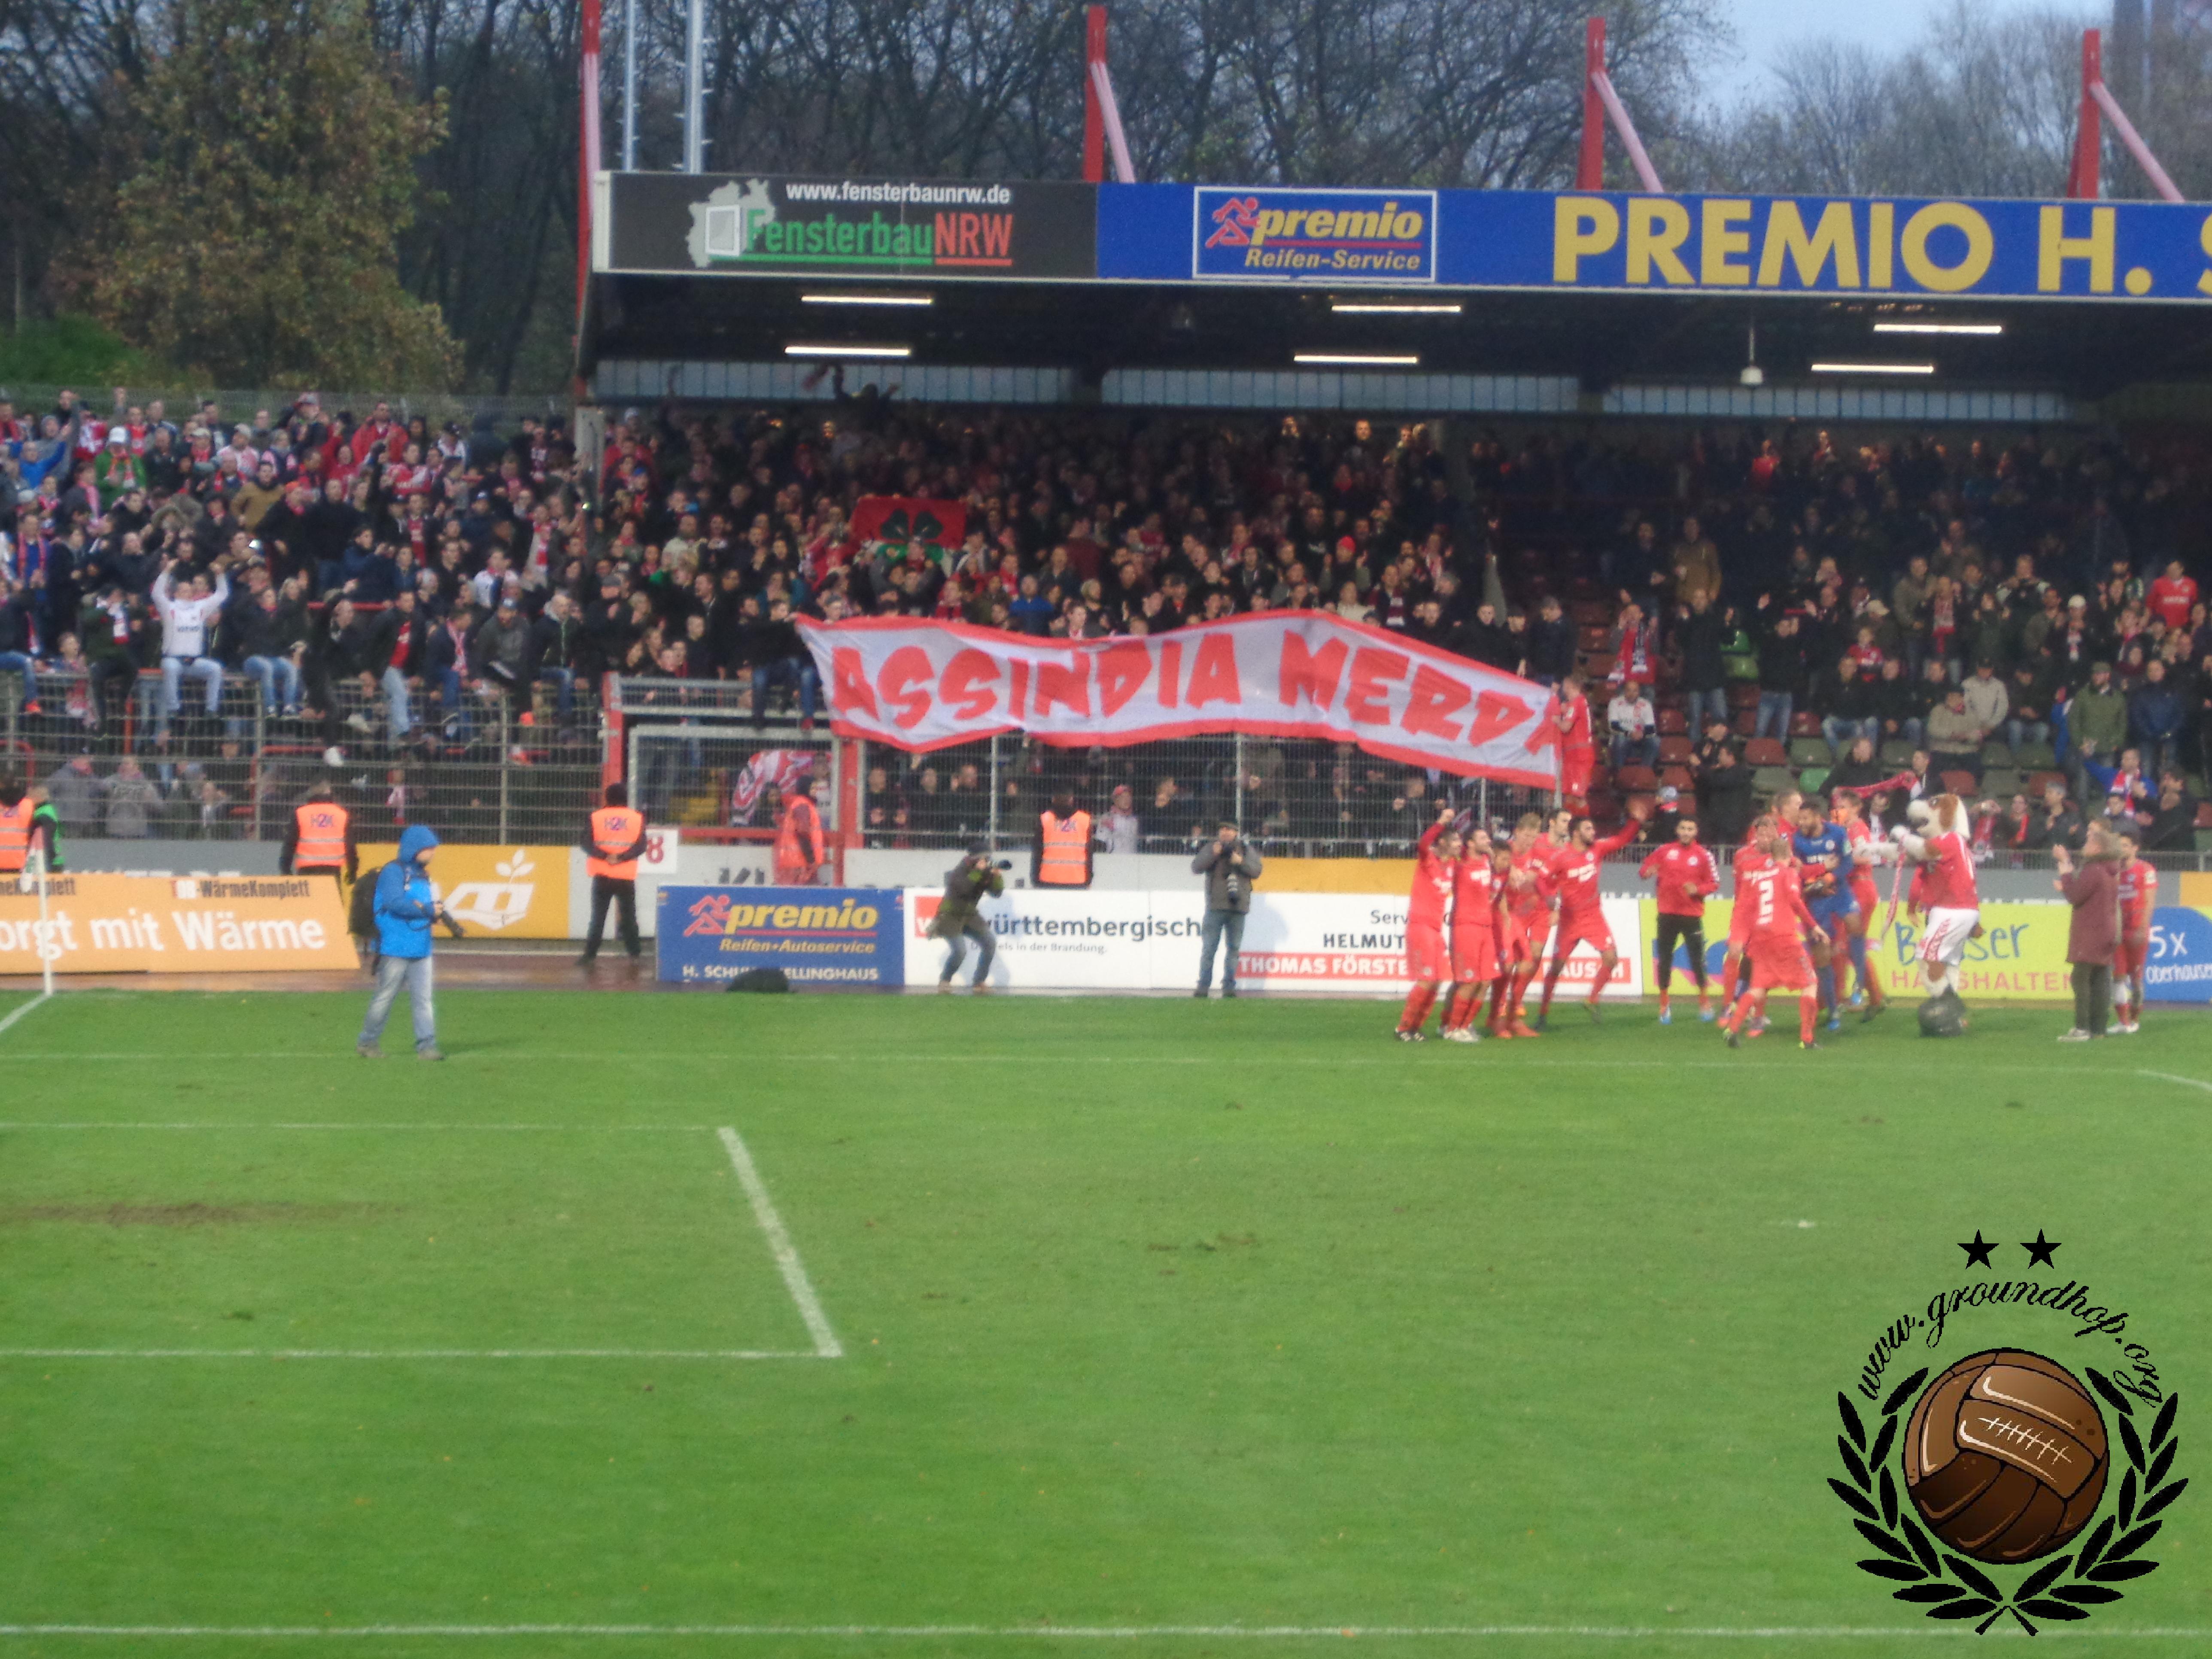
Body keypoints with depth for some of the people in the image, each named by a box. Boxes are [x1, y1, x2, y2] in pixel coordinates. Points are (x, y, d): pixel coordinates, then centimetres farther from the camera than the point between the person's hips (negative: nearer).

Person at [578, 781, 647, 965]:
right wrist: (621, 858, -16)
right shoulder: (637, 818, 2)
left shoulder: (596, 818, 2)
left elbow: (587, 844, -8)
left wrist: (605, 856, -15)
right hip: (627, 877, 0)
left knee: (598, 916, 3)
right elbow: (641, 845, -8)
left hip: (602, 876, 0)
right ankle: (634, 952, 16)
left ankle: (589, 955, -4)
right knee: (628, 915, 13)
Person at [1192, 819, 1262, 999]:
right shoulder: (1210, 848, 9)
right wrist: (1213, 854, -15)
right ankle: (1203, 986, -1)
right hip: (1216, 906, -1)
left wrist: (1241, 862, -13)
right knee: (1208, 948, -4)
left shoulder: (1247, 850, 12)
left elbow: (1257, 870, 3)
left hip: (1238, 907, 1)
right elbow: (1196, 868, -2)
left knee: (1234, 948, 3)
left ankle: (1229, 986, 8)